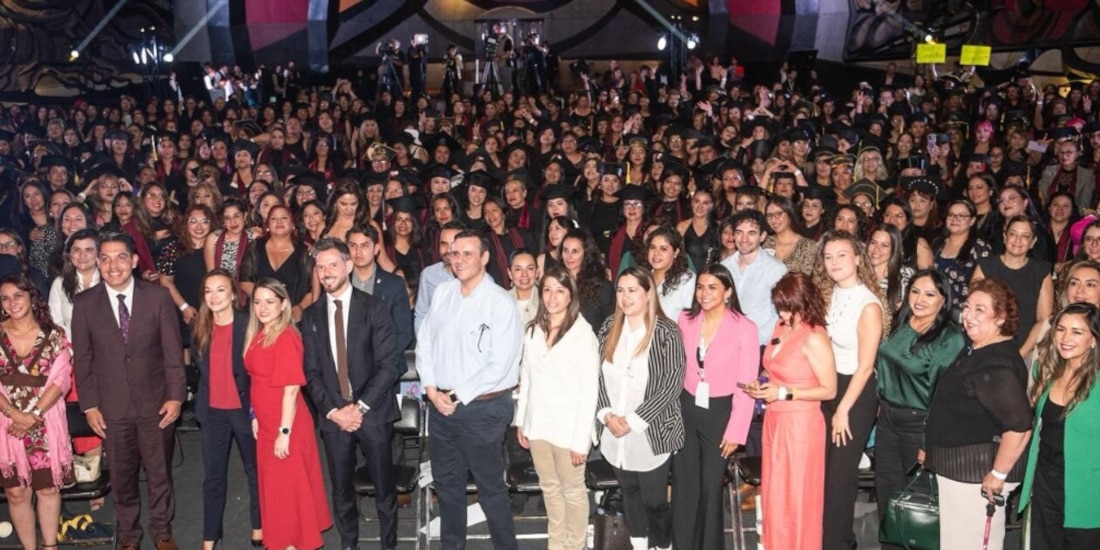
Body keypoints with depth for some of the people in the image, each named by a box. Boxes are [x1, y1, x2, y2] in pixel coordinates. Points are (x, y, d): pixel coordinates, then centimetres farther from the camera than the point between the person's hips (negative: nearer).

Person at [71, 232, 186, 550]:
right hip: (112, 406, 1)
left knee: (160, 471, 13)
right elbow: (82, 358, 1)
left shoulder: (158, 296, -6)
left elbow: (173, 350, -4)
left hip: (156, 402, 0)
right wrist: (89, 405, -2)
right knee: (121, 475, 13)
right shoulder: (84, 303, -3)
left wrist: (176, 395, -6)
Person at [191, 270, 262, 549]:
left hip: (245, 409, -3)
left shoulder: (248, 325, -12)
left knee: (255, 470, 14)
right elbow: (199, 367, 12)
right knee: (213, 476, 10)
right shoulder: (199, 328, 1)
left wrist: (257, 410, -13)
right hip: (212, 411, 3)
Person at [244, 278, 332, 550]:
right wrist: (255, 417, 10)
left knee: (290, 486, 6)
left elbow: (292, 388, -21)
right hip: (266, 424, 8)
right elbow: (257, 382, 12)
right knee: (272, 484, 19)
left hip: (286, 426, -8)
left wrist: (285, 432, -21)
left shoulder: (286, 337, -19)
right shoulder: (258, 334, 5)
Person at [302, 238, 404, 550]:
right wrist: (332, 411, -7)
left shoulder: (374, 308, -4)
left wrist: (360, 407, -13)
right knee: (341, 491, 11)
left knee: (384, 488, 7)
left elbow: (389, 364, -9)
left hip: (372, 413, -3)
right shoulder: (311, 316, 7)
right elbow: (311, 372, 6)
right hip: (333, 415, 3)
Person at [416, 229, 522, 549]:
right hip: (440, 403, 6)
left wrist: (458, 397, -13)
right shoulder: (442, 292, 4)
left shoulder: (501, 303, -14)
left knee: (490, 486, 4)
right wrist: (432, 390, -3)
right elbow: (425, 342, 8)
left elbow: (499, 366, -17)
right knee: (446, 481, 19)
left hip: (481, 407, -6)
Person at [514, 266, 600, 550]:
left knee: (573, 490, 11)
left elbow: (589, 391, -13)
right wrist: (521, 420, 8)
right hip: (537, 424, 5)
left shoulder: (583, 334, -14)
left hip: (568, 427, -5)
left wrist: (581, 439, -14)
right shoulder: (532, 330, 3)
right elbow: (525, 378, 9)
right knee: (549, 487, 18)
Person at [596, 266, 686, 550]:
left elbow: (672, 383, -16)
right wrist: (606, 414, -9)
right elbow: (598, 375, 5)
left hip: (651, 433, -5)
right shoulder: (609, 328, 4)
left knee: (654, 498, 3)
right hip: (614, 431, 5)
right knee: (629, 492, 19)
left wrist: (634, 420, -17)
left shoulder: (667, 333, -12)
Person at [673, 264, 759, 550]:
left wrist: (735, 430, -11)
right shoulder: (685, 319, -1)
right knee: (684, 486, 9)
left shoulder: (745, 328, -13)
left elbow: (746, 386, -11)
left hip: (719, 412, -3)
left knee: (710, 487, 10)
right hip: (686, 409, 3)